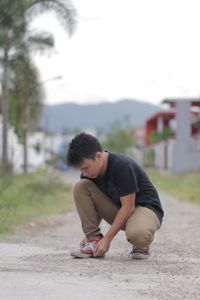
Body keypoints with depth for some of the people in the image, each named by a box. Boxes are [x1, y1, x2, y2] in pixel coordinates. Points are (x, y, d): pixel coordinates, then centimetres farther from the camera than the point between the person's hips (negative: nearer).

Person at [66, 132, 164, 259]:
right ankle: (94, 240, -11)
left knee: (136, 234, -43)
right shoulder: (89, 173, -6)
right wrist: (90, 235, -6)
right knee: (80, 187, -14)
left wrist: (107, 239, -24)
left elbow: (128, 207, -25)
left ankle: (142, 244, -4)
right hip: (117, 209, 7)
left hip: (146, 207, -7)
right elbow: (96, 206, 5)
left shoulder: (122, 166, -27)